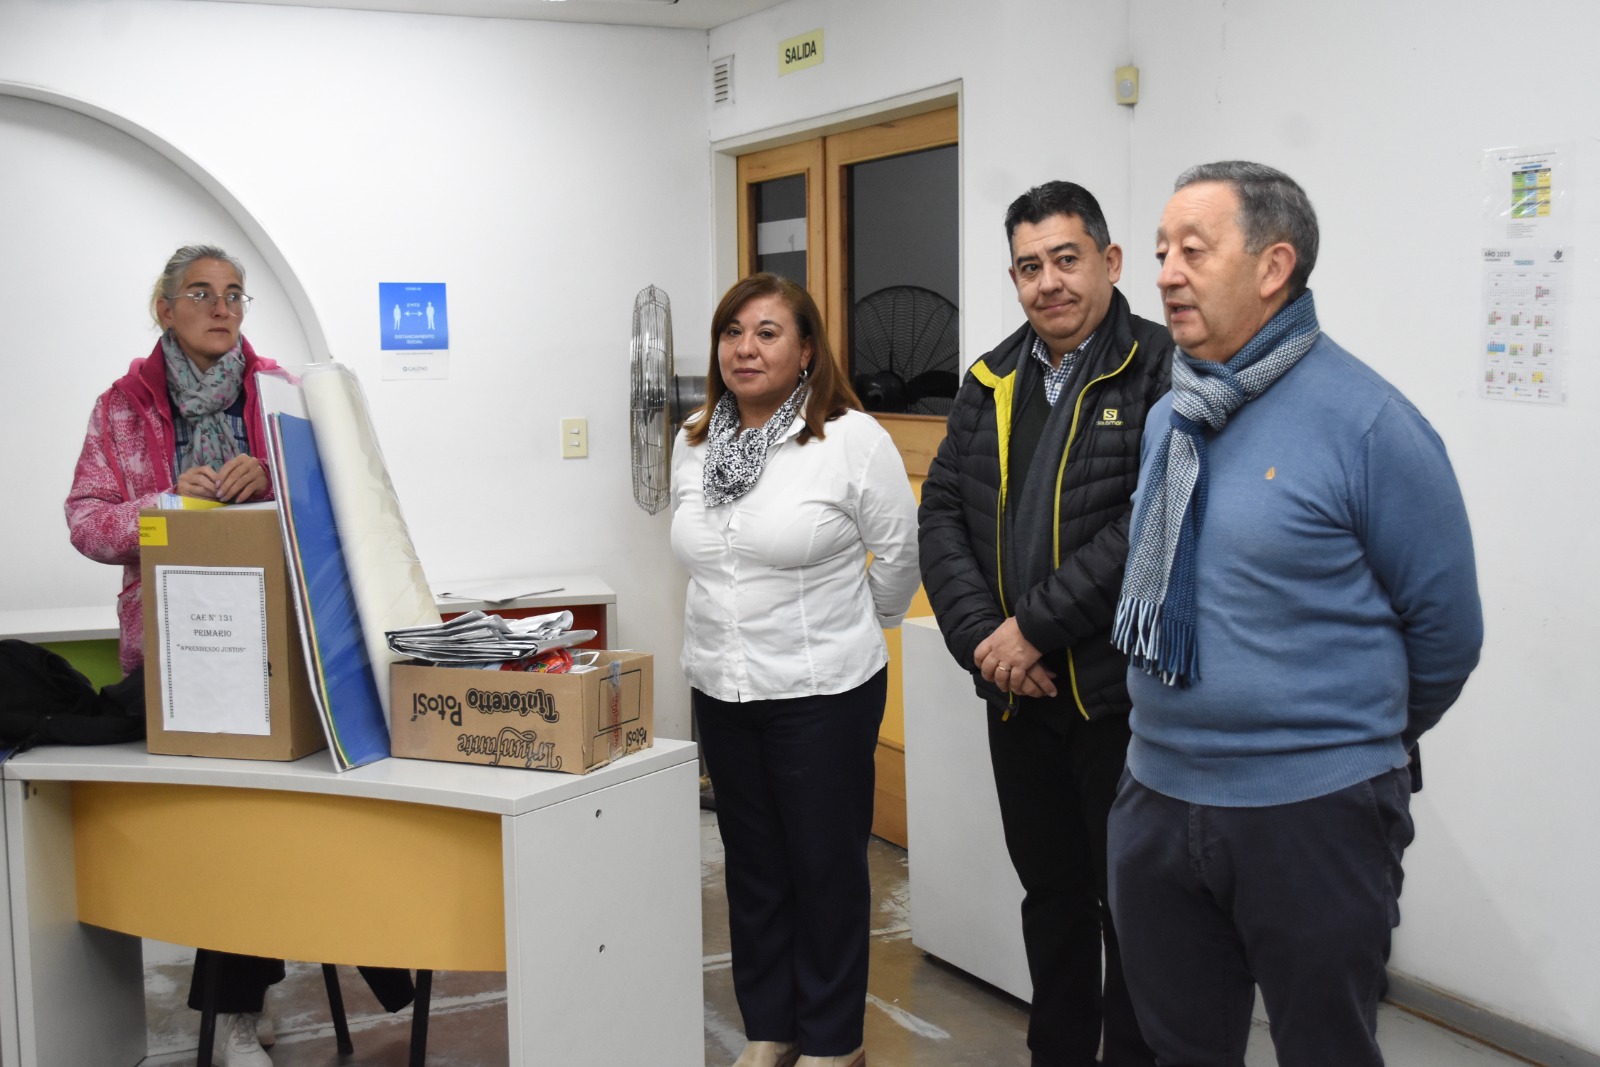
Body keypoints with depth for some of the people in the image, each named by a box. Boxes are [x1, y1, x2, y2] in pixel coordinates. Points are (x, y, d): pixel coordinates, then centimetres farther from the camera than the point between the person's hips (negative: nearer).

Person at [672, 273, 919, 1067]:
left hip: (822, 690, -5)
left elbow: (900, 553, -4)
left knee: (827, 865, 7)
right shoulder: (693, 442, 6)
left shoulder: (852, 439, -12)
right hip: (721, 688, 6)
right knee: (752, 866, 15)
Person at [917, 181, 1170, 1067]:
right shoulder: (990, 382, 9)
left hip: (1123, 693, -6)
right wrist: (981, 638, -9)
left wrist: (1035, 626, -17)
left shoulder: (1162, 372, -10)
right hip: (1017, 693, 6)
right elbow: (943, 514, 5)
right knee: (1049, 893, 19)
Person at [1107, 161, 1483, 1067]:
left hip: (1313, 811, -6)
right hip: (1159, 796, 6)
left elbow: (1445, 623, -7)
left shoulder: (1366, 421, -14)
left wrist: (1368, 740, 6)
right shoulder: (1168, 420, 6)